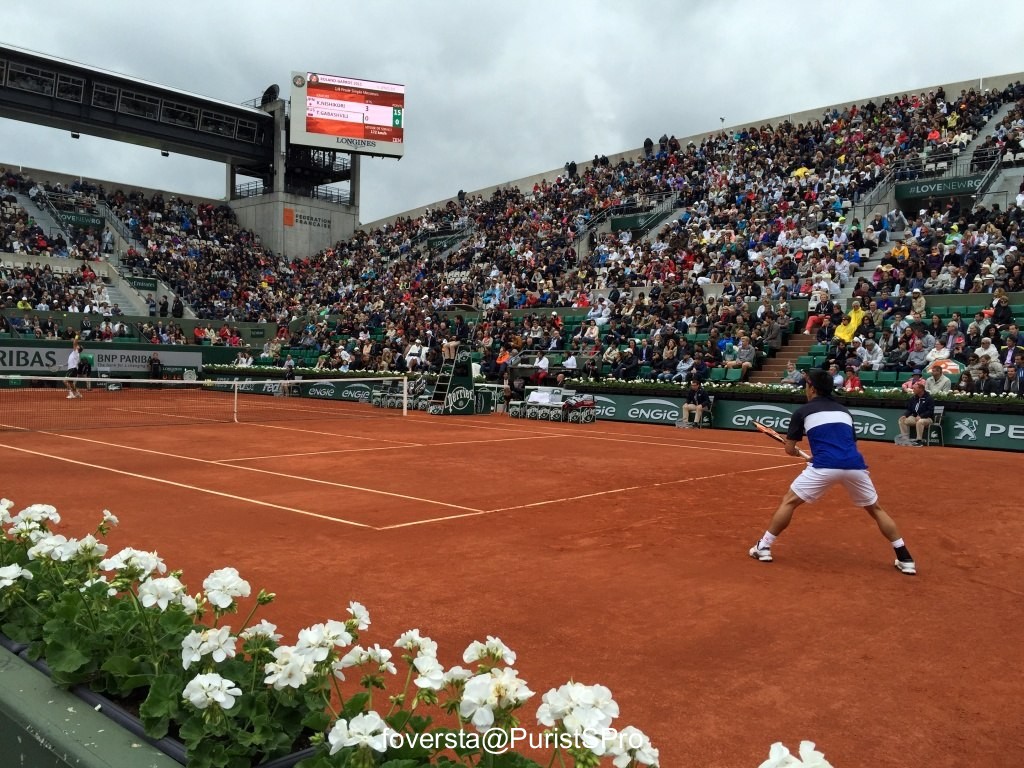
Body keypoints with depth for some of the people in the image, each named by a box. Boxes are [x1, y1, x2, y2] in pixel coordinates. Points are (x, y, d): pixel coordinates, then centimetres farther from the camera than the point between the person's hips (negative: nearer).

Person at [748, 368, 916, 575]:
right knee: (875, 509, 24)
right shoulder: (844, 411, 26)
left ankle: (763, 547, 11)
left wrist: (798, 452, 39)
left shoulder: (803, 411, 14)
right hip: (854, 465, 4)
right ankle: (905, 559, 22)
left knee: (788, 502, 12)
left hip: (825, 466, -4)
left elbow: (789, 449, 16)